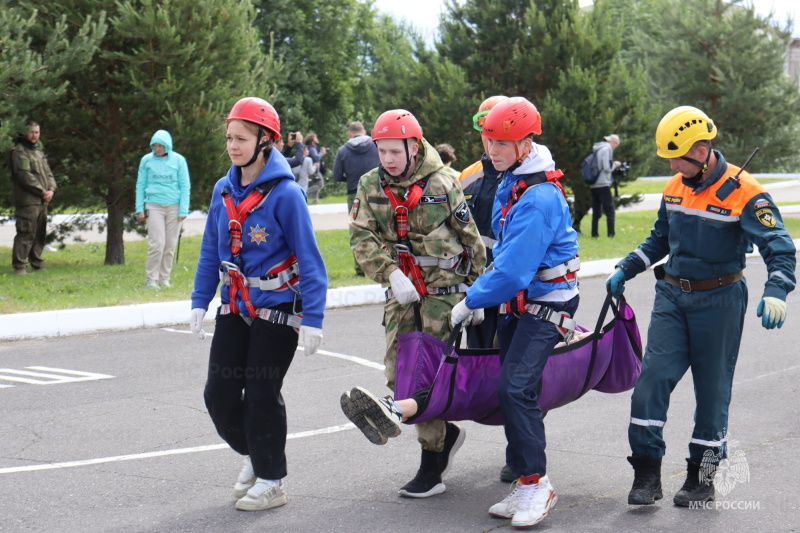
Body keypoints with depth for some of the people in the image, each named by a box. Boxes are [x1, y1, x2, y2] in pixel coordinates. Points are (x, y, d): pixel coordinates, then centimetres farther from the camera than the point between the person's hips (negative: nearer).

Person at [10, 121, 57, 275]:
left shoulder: (38, 150, 19)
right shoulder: (19, 152, -8)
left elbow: (47, 173, 19)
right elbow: (25, 176, -15)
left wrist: (51, 189, 0)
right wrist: (43, 192, -12)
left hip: (42, 201, 9)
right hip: (27, 200, -9)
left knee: (40, 233, 12)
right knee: (26, 233, -11)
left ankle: (37, 265, 20)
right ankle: (19, 266, -9)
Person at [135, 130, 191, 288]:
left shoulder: (178, 160, 3)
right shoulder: (146, 160, 4)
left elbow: (185, 186, 5)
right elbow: (140, 185, 9)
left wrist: (183, 210, -1)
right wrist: (139, 209, 3)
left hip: (174, 207, 1)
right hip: (153, 207, -1)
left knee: (170, 245, 3)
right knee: (157, 244, -10)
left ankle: (164, 278, 13)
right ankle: (151, 279, -1)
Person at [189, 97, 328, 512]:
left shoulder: (285, 193, -15)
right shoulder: (224, 190, 3)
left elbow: (309, 260, -14)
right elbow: (210, 251, 12)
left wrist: (313, 320, -17)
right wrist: (199, 303, 8)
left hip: (277, 307, -6)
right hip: (235, 307, 6)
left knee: (262, 395, 0)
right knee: (219, 393, 4)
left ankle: (271, 481, 17)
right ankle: (252, 455, 30)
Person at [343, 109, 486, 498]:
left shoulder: (441, 184, -4)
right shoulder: (370, 186, 4)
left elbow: (470, 237, 3)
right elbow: (362, 238, -4)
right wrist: (392, 275, -19)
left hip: (443, 287, -4)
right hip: (402, 291, 4)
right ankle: (445, 434, 18)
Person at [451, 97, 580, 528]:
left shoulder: (538, 198, -24)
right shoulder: (510, 182, 8)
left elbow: (514, 269, -27)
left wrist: (471, 301, -16)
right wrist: (482, 294, 16)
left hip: (545, 302, -10)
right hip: (515, 301, 10)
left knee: (516, 388, -19)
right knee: (511, 389, 10)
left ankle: (536, 483, -10)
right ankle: (523, 482, 17)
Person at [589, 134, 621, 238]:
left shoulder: (596, 149, 16)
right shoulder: (607, 149, -9)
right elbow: (607, 168, -15)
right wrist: (615, 164, 3)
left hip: (593, 185, 8)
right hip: (603, 184, -8)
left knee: (596, 211, 12)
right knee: (609, 210, -5)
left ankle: (594, 233, 12)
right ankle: (611, 234, -10)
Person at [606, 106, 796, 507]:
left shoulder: (743, 192, -14)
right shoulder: (674, 188, 6)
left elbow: (778, 246, -17)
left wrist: (775, 291, -32)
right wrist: (625, 270, 16)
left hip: (719, 301, -5)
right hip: (672, 295, 5)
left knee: (712, 388, 4)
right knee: (653, 376, -6)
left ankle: (702, 477, 16)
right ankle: (646, 473, -1)